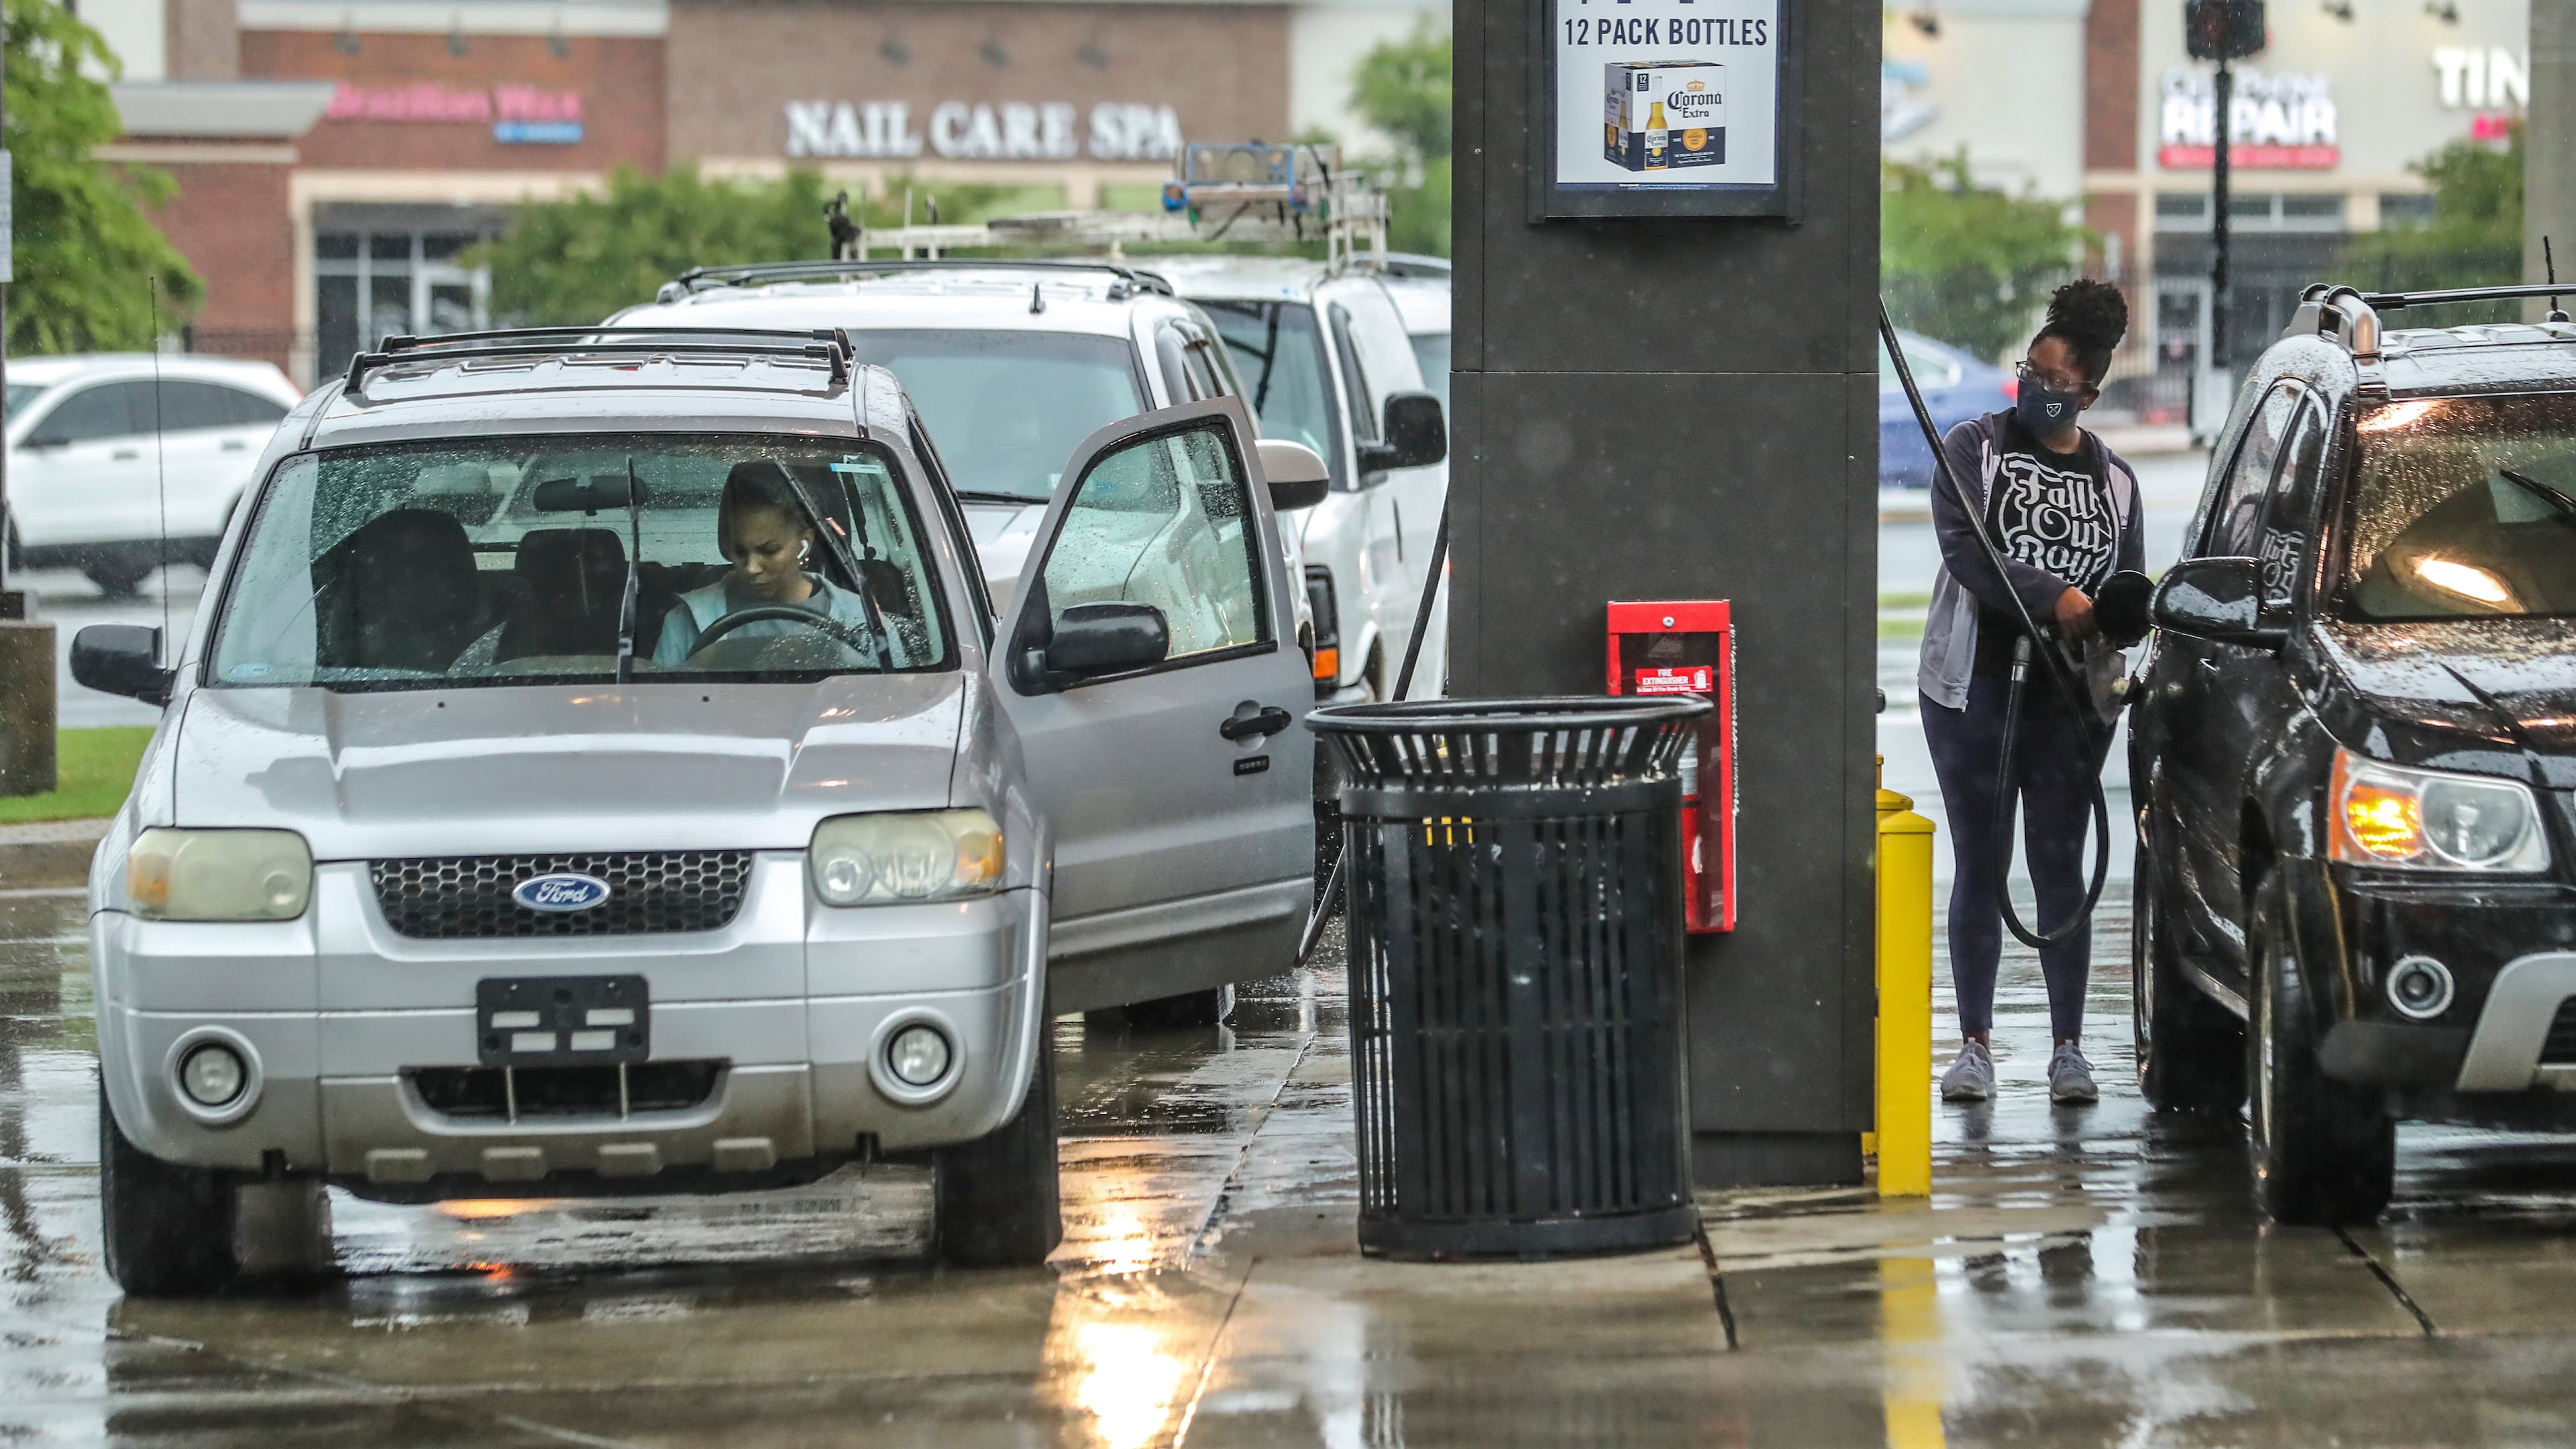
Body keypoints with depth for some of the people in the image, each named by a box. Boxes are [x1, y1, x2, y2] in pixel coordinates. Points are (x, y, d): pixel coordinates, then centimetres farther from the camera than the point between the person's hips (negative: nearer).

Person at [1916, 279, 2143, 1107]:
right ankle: (1975, 1045, 7)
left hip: (2069, 696, 1)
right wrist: (2052, 599, -21)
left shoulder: (2113, 481, 12)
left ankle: (2068, 1048, 5)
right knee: (1979, 867, 2)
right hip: (1974, 688, -1)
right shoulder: (1974, 449, 3)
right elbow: (1966, 550, -10)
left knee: (2060, 867, 1)